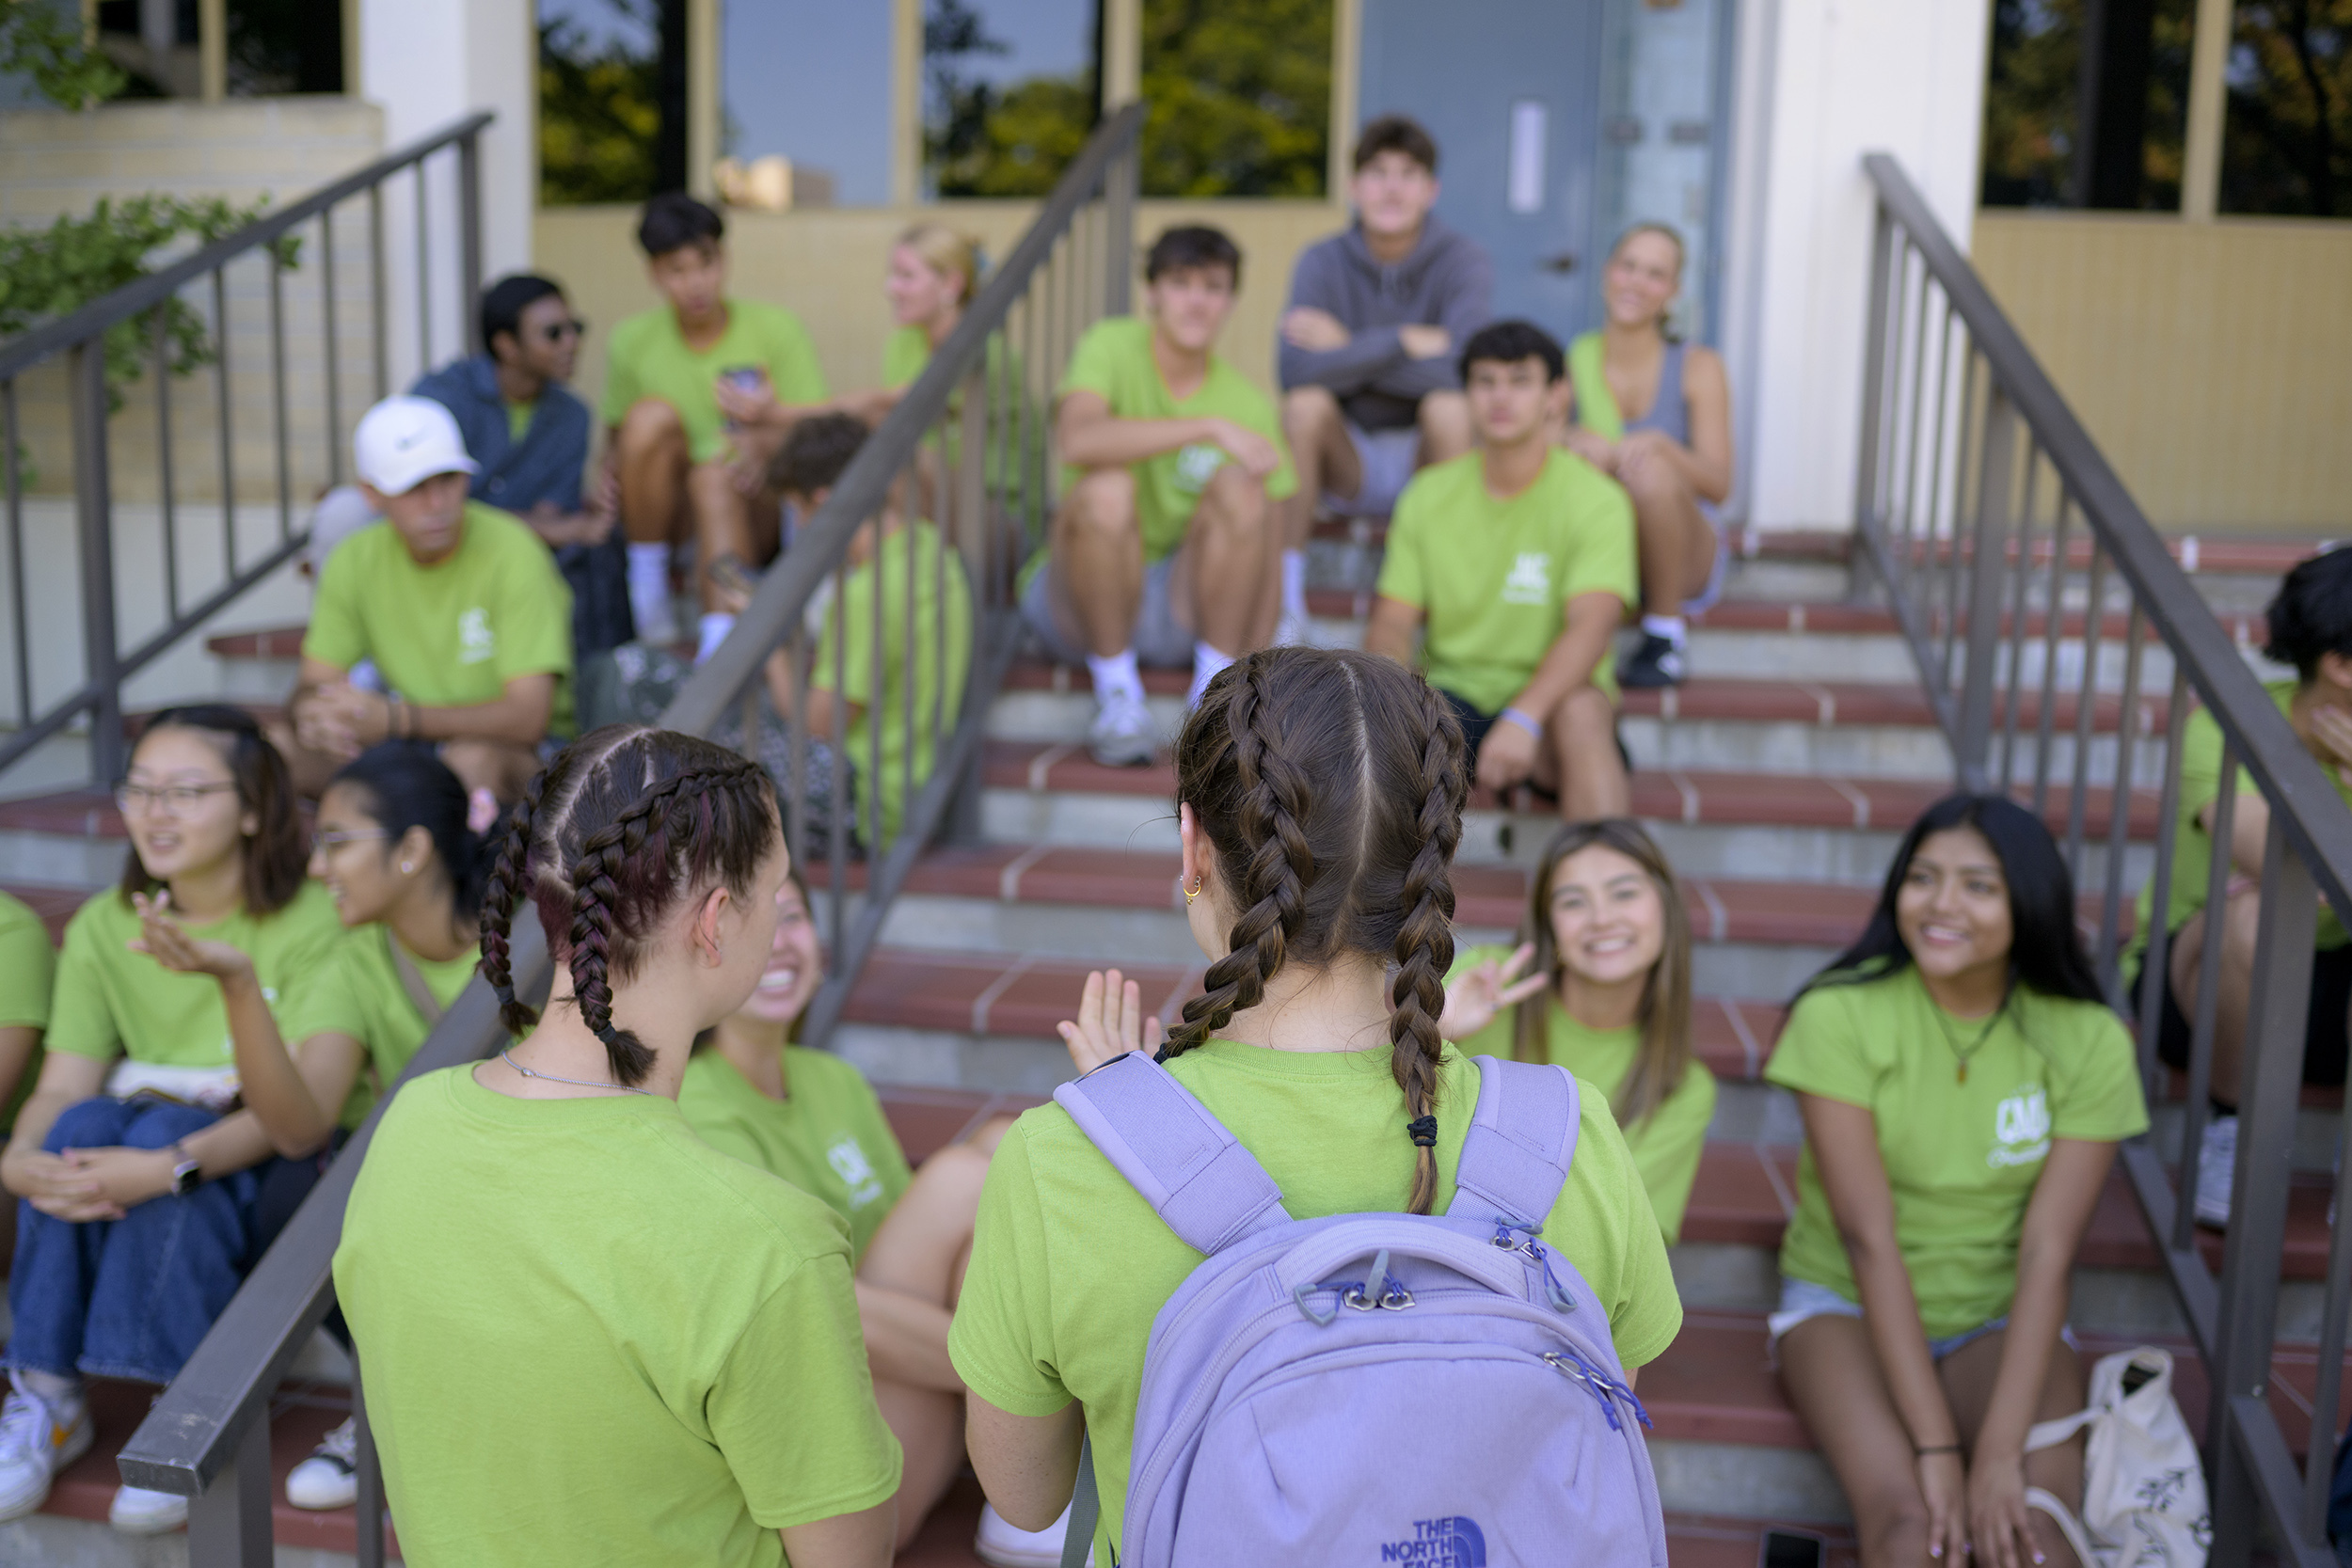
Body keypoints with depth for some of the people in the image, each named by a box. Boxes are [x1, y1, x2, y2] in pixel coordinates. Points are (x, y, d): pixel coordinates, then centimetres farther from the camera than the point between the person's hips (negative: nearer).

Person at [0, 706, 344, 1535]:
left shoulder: (311, 924, -14)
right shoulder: (103, 928, 1)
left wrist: (168, 1167, -38)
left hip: (276, 1176, -4)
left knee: (165, 1131, -34)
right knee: (83, 1126, -28)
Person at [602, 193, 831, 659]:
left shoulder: (773, 328, -3)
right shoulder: (632, 342, 2)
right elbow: (615, 442, 6)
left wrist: (766, 442, -29)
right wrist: (612, 474, -18)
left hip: (752, 513, -1)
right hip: (671, 514, 1)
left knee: (714, 476, -35)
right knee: (652, 414, -25)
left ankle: (720, 641, -48)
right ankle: (646, 576, -14)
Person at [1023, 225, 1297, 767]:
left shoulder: (1249, 403, -1)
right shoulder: (1112, 347, -9)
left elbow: (1264, 553, -1)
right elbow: (1078, 440, -31)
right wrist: (1210, 427, -34)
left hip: (1185, 609, 2)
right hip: (1081, 603, -2)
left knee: (1239, 488, -23)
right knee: (1106, 488, -31)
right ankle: (1118, 698, -18)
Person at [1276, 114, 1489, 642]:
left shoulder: (1464, 260, -8)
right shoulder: (1322, 262, -6)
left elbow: (1459, 366, -27)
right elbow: (1295, 369, -24)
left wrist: (1347, 350, -19)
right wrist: (1404, 343, -28)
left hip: (1429, 460, -1)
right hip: (1348, 464, 1)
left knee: (1450, 405, -31)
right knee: (1306, 401, -28)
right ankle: (1287, 599, -20)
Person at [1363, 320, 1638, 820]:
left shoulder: (1595, 497, -5)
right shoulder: (1429, 493, 7)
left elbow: (1591, 625, -20)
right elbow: (1391, 622, 5)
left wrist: (1523, 718, -36)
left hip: (1548, 695, -2)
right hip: (1449, 691, 3)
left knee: (1582, 712, -37)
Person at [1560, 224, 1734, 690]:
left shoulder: (1699, 367, -3)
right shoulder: (1572, 361, 2)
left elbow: (1719, 485, -11)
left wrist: (1659, 443, -30)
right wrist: (1571, 443, -28)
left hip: (1680, 564, 0)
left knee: (1650, 471, -32)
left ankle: (1666, 636, -14)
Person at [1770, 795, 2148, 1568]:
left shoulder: (2089, 1042, -8)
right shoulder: (1841, 1016, -14)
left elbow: (2047, 1250, -13)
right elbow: (1869, 1237, -18)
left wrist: (2000, 1450, -22)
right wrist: (1935, 1446, -23)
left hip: (2000, 1319, 2)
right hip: (1847, 1303, -2)